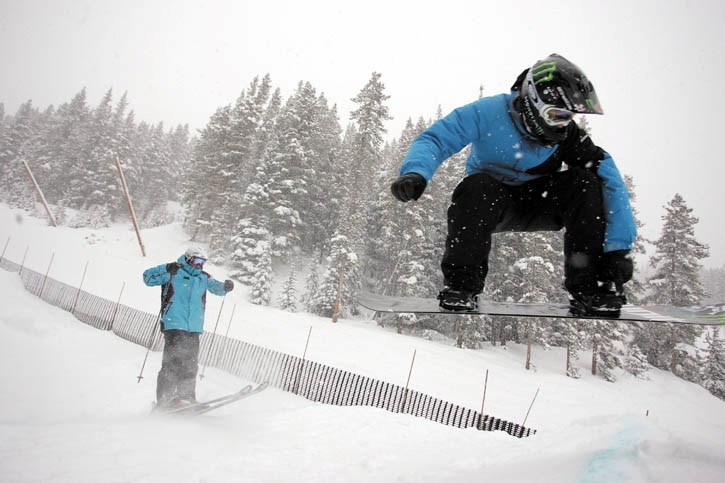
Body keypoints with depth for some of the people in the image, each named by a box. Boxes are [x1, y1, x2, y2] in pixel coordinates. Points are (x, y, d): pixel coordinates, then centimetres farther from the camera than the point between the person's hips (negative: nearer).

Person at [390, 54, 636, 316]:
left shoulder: (568, 135, -14)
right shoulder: (489, 112, -21)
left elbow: (612, 184, -17)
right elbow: (433, 139, -26)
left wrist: (618, 247, -27)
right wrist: (415, 172, -50)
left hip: (535, 204, 3)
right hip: (489, 203, -2)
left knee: (585, 184, -23)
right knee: (477, 187, -37)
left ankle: (590, 287, -18)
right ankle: (460, 283, -25)